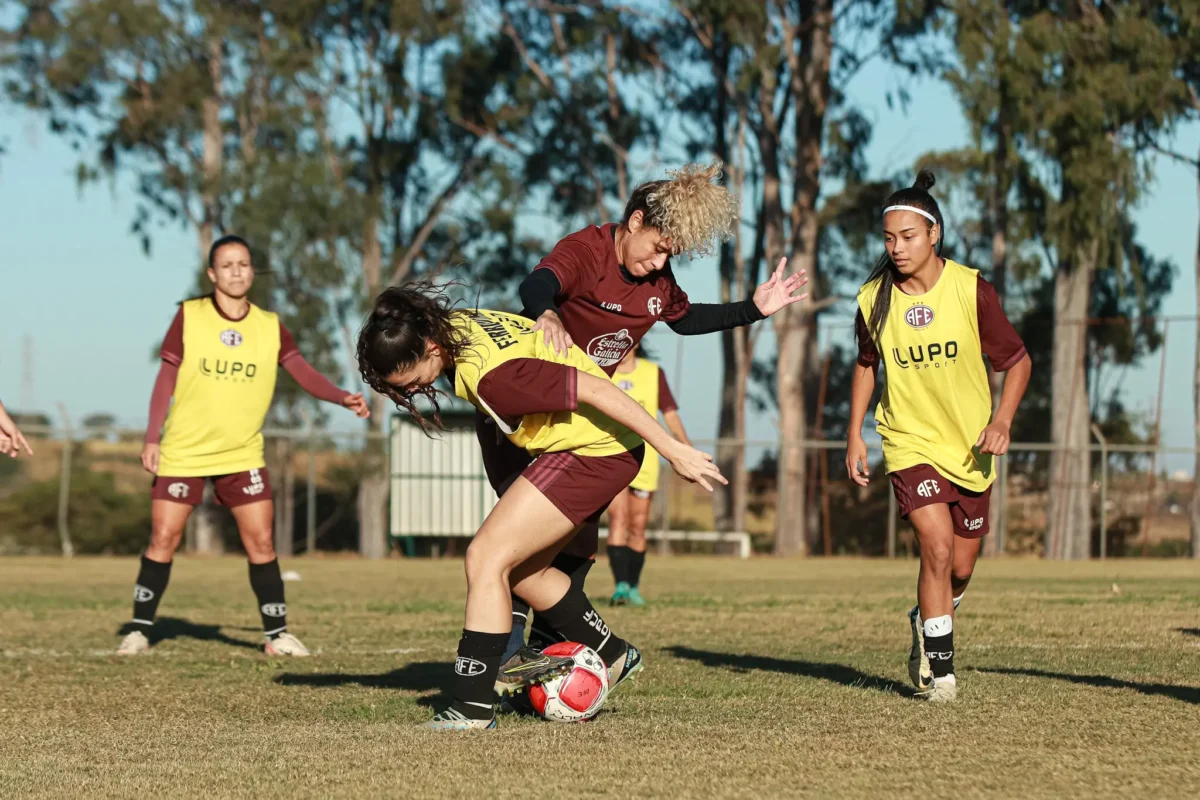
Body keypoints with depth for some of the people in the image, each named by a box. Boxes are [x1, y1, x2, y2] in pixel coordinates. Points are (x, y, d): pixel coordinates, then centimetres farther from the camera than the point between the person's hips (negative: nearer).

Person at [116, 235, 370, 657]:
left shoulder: (270, 326, 1)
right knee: (163, 540, -1)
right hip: (182, 452, -1)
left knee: (261, 543, -3)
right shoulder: (189, 316, -4)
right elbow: (167, 377, -1)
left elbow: (304, 373, -6)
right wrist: (152, 437, -7)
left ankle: (277, 634, 7)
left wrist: (342, 397, -25)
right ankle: (139, 630, 11)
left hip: (243, 455, 1)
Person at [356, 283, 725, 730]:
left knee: (486, 558, -13)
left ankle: (472, 707, -12)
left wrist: (674, 452, -22)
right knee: (518, 568, 18)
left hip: (593, 452, -10)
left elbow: (595, 389, -28)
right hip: (585, 446, 10)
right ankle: (610, 655, 34)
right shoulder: (453, 325, -5)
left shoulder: (490, 376, -32)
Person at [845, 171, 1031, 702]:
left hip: (970, 447, 1)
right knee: (937, 549, -19)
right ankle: (939, 666, -6)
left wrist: (1001, 420, -17)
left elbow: (1018, 361, -3)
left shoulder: (972, 291, -13)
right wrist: (855, 435, 7)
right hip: (910, 443, -1)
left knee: (961, 568, 10)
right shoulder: (874, 300, -7)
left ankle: (926, 622, 42)